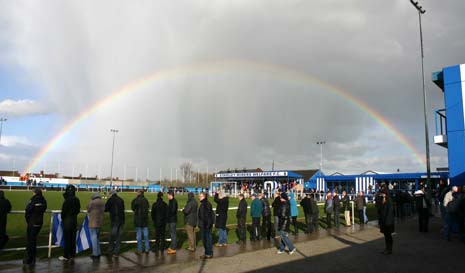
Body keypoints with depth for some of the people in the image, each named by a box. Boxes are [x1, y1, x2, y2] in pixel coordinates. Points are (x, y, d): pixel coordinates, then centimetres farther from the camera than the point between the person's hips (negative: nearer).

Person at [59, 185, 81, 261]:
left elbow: (64, 211, -14)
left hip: (67, 222, -7)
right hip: (74, 221, 7)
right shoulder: (77, 200, 4)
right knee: (73, 239, 12)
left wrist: (62, 218, 4)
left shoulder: (68, 200, -18)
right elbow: (78, 210, 10)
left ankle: (66, 256, 5)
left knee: (67, 239, 0)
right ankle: (72, 254, 19)